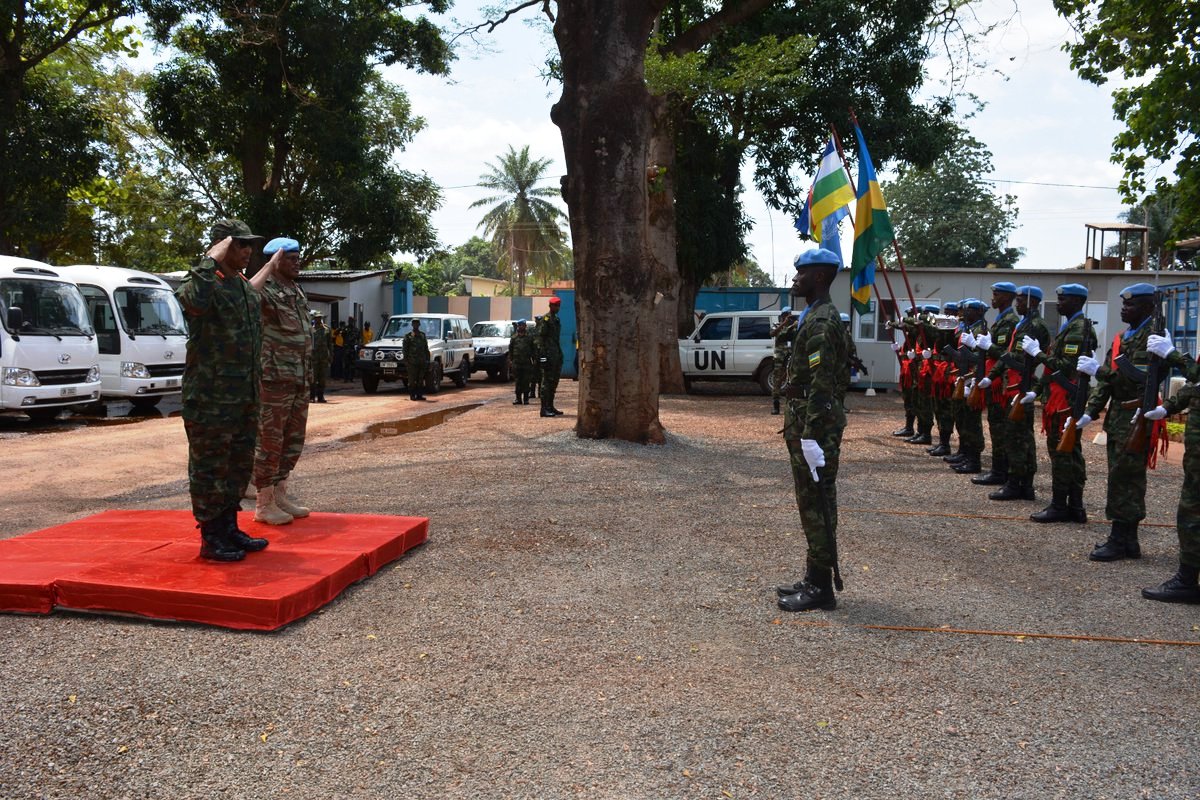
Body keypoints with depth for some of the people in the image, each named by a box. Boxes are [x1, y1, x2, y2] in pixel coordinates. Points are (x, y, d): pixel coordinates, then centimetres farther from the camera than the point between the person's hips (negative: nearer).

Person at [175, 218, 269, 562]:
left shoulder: (246, 288, 16)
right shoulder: (203, 281, -11)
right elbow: (194, 301, -38)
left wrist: (255, 392, 22)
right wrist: (211, 260, -27)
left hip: (244, 399, 9)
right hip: (211, 400, -9)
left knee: (239, 466, 16)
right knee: (209, 468, 0)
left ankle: (229, 528, 28)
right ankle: (211, 538, 9)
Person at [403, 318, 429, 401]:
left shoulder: (423, 335, 14)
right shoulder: (408, 336, 2)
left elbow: (426, 348, 17)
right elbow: (405, 349, -1)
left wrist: (427, 359, 10)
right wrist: (406, 361, -8)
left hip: (422, 362, 4)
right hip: (412, 362, -4)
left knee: (421, 379, 5)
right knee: (412, 379, -4)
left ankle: (419, 395, 11)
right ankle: (412, 395, 1)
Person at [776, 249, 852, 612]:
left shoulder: (820, 323, -17)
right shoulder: (819, 317, 17)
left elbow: (821, 385, -23)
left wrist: (810, 436, -25)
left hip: (815, 426, -11)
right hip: (807, 421, 11)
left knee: (816, 505, -4)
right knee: (813, 504, 15)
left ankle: (821, 588, 4)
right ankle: (814, 579, 25)